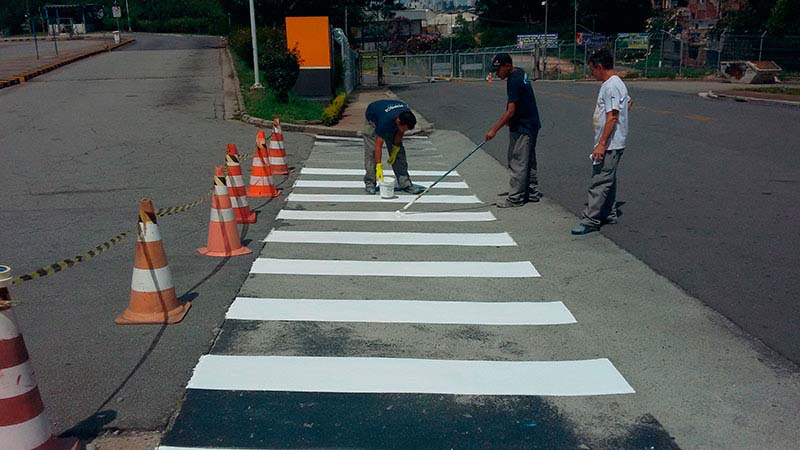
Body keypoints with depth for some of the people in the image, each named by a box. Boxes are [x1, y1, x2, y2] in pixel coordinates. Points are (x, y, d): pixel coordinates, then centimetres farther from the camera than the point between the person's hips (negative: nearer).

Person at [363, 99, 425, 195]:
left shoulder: (407, 115, -30)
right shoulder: (386, 121, -44)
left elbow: (400, 132, -10)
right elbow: (378, 145, -37)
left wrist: (395, 149, -9)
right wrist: (379, 167, -37)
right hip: (373, 118, -5)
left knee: (399, 151, -3)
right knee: (371, 151, -15)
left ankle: (405, 183, -2)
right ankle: (370, 183, -5)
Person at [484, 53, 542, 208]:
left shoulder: (514, 81, -22)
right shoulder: (521, 73, 9)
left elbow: (511, 111, -25)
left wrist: (494, 130, -25)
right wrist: (509, 121, 22)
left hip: (522, 128, -11)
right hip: (530, 124, 11)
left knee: (517, 162, -5)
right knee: (528, 161, 16)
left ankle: (515, 198, 0)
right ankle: (532, 193, 25)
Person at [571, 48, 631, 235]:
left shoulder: (610, 86, -18)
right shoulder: (617, 83, 14)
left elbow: (612, 117, -23)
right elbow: (628, 102, 29)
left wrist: (601, 144, -23)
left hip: (609, 144, -11)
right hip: (613, 144, 11)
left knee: (599, 183, -9)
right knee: (607, 180, 18)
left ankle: (590, 221, -8)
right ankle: (608, 215, 28)